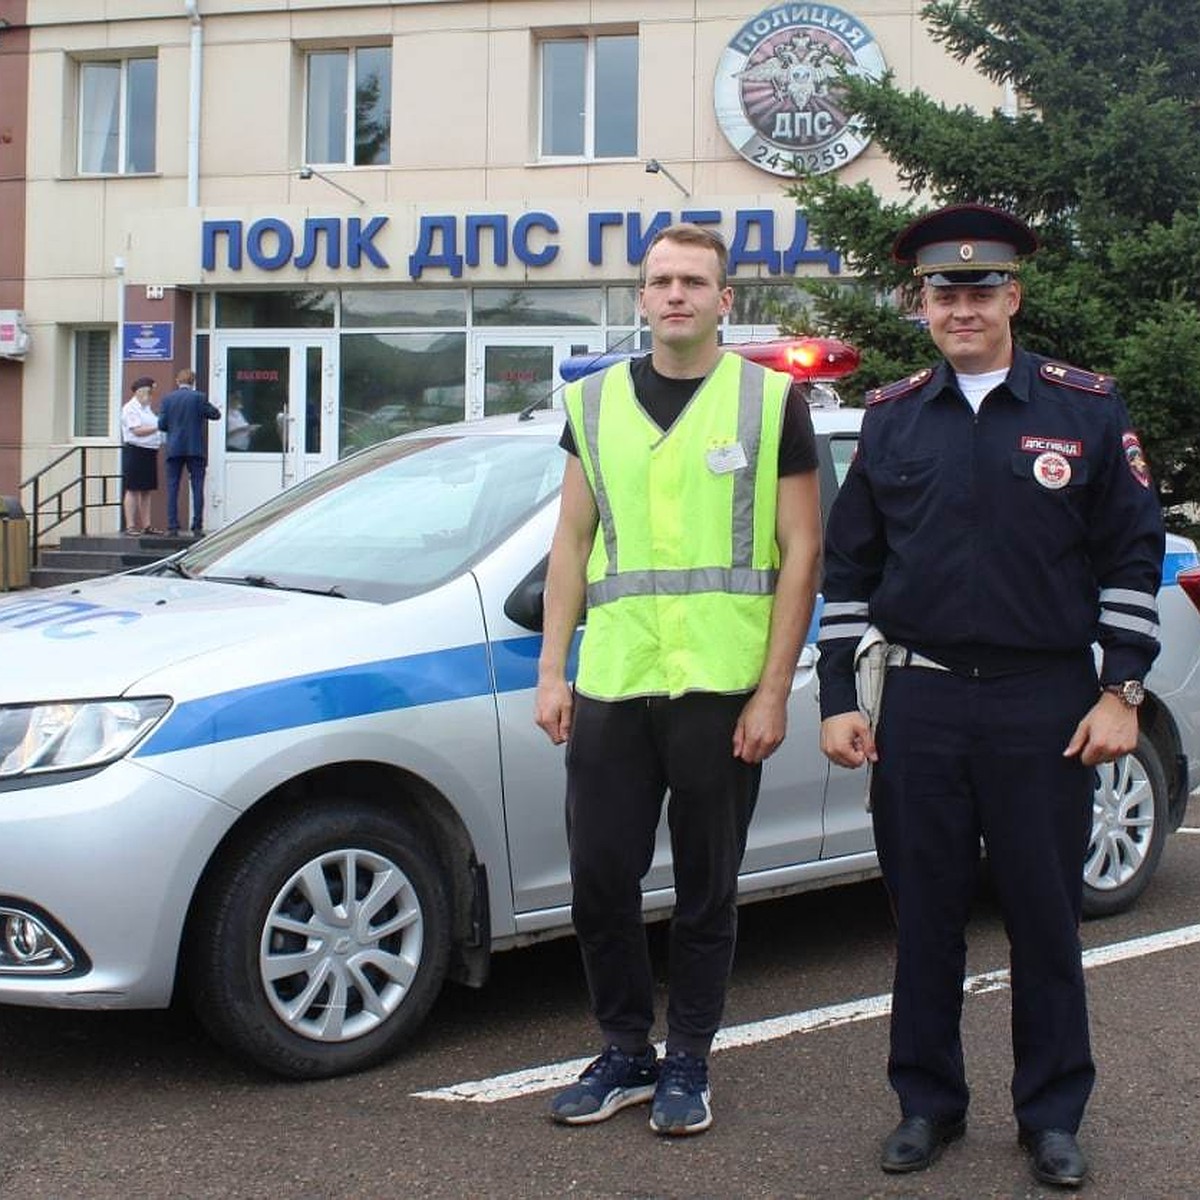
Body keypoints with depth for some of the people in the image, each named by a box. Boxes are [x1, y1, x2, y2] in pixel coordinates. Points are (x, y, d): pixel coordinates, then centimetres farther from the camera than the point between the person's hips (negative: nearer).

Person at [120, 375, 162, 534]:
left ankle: (146, 525, 12)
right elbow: (137, 431, -17)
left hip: (149, 452, 9)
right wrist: (158, 427, -17)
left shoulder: (148, 408, 19)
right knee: (133, 490, -6)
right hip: (135, 451, -9)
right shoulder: (130, 408, -8)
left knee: (147, 491, 9)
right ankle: (130, 526, -6)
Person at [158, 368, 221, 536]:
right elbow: (216, 415, 0)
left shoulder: (167, 398, 3)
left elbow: (161, 424, 1)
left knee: (172, 489, 5)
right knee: (197, 488, 3)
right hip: (195, 448, -2)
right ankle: (197, 527, -1)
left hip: (174, 449, 2)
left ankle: (173, 527, 1)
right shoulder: (198, 397, -5)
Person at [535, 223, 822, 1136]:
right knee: (601, 879, 6)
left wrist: (774, 690, -8)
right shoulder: (597, 402, 12)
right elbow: (572, 541, 13)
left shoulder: (772, 401, 1)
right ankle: (626, 1052, 25)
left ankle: (688, 1062, 23)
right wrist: (552, 672, 6)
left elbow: (801, 549, -2)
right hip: (610, 684, 3)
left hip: (722, 686, -3)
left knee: (706, 889, 8)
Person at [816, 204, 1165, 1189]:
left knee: (1047, 916, 6)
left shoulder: (1088, 408, 1)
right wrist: (837, 698, 3)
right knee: (925, 914, 9)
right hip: (922, 704, 2)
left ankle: (1052, 1116, 21)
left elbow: (1132, 556, 1)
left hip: (1047, 705, -2)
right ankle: (929, 1103, 24)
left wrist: (1120, 692, -5)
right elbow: (848, 566, 9)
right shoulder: (891, 417, 7)